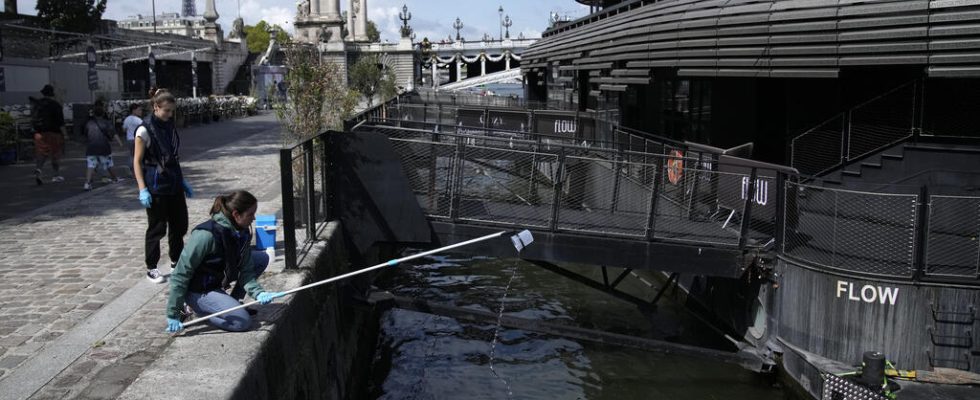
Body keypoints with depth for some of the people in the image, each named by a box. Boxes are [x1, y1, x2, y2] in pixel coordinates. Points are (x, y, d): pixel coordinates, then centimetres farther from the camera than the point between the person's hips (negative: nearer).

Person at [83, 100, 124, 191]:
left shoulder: (89, 123, 5)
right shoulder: (106, 123, -2)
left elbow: (86, 135, 16)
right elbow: (114, 134, -10)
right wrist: (120, 142, -14)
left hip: (91, 148, 1)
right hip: (104, 148, -1)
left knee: (90, 166, -8)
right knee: (108, 165, 16)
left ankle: (87, 183, -22)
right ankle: (114, 178, 35)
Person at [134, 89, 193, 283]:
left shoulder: (169, 126, 8)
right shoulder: (145, 130, -12)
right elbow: (137, 161, -12)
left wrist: (182, 181, 16)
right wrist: (142, 189, -17)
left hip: (174, 183, 7)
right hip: (156, 186, -7)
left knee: (180, 223, 13)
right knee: (157, 227, 2)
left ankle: (177, 260, 30)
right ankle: (151, 268, 15)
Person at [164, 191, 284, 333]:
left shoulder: (242, 233, -7)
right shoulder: (206, 235, -30)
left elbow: (245, 270, -6)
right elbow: (181, 273, -25)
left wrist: (258, 293, -27)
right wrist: (173, 314, -22)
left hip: (218, 281, 8)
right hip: (198, 291, -8)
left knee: (262, 258, 0)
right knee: (243, 322, -21)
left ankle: (233, 302, 9)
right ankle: (198, 309, 0)